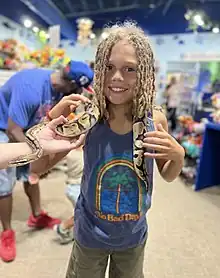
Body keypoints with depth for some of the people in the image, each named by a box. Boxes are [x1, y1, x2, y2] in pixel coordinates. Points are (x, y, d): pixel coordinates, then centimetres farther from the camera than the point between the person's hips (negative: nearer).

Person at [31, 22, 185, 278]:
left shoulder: (154, 120, -17)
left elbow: (168, 176, -1)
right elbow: (38, 166, -14)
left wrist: (178, 156, -22)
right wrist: (53, 118, -28)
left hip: (134, 236, 2)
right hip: (90, 234, -1)